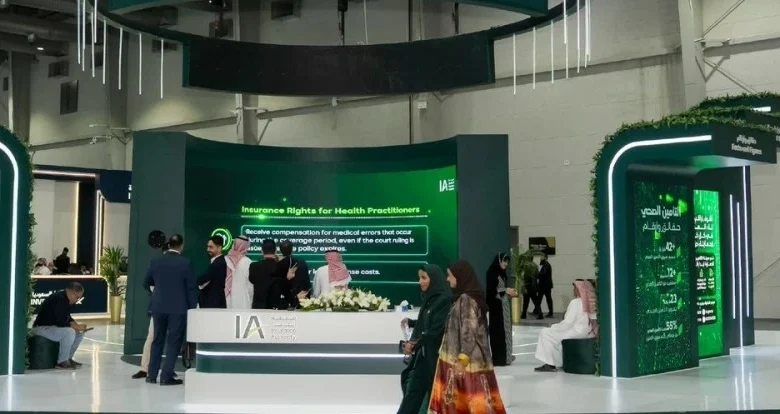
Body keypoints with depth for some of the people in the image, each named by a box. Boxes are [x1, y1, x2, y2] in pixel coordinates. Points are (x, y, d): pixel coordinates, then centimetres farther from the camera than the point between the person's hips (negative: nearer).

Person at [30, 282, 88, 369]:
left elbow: (67, 318, 16)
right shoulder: (59, 299, -25)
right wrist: (76, 327, -17)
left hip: (53, 326, 11)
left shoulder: (66, 300, 6)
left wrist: (78, 326, -1)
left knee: (80, 333, 8)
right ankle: (62, 362, -18)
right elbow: (60, 322, -28)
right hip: (42, 328, -11)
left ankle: (68, 358, 12)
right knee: (69, 332, -30)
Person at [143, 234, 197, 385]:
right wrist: (192, 308, 1)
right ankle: (166, 376, -1)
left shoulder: (156, 261, 2)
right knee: (174, 342, 2)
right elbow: (191, 288, -8)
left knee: (157, 340, 14)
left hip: (159, 306, 4)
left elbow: (146, 284, 14)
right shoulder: (186, 263, -8)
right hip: (178, 308, -4)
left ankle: (152, 375, 17)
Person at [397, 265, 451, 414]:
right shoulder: (429, 298, 10)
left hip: (435, 354, -8)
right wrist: (410, 322, 2)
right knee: (414, 388, 10)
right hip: (423, 353, 8)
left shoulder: (444, 300, -16)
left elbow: (436, 329, -20)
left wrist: (415, 344, -18)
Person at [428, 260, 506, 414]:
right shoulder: (463, 297, 15)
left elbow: (469, 331, -20)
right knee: (460, 400, 10)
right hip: (464, 356, 10)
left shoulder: (466, 299, -14)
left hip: (469, 358, -10)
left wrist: (462, 359, -24)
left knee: (476, 398, -8)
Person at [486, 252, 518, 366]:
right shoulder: (491, 273, -10)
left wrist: (510, 292, 3)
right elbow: (491, 290, -17)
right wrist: (505, 290, -17)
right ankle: (498, 358, -4)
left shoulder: (502, 273, 15)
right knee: (497, 331, -7)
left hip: (504, 306, 9)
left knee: (505, 330, 8)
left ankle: (504, 356, 13)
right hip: (496, 306, -9)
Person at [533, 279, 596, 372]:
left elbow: (568, 323, -20)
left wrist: (553, 327, -6)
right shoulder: (590, 302, 5)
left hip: (576, 333, -9)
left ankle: (550, 365, -5)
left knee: (545, 333, -5)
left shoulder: (575, 302, -18)